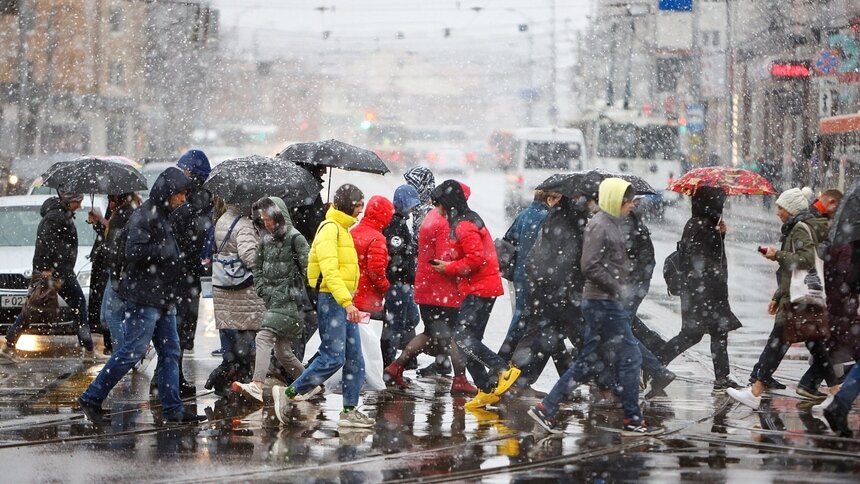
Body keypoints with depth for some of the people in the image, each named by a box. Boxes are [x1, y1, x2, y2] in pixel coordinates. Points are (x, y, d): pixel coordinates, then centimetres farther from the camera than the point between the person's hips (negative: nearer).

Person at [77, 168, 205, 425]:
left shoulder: (163, 217, 18)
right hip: (144, 297, -10)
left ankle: (173, 409, 10)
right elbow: (135, 252, -24)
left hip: (163, 298, 10)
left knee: (170, 353, 8)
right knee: (132, 351, -9)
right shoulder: (144, 216, -13)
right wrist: (165, 250, -15)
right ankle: (91, 398, -4)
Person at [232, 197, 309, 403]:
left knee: (264, 338, -23)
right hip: (273, 300, 8)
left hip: (289, 300, -8)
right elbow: (258, 267, 24)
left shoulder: (295, 238, -7)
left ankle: (257, 386, -33)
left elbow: (308, 268, -12)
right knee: (282, 351, 10)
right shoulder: (266, 240, 15)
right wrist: (262, 289, 11)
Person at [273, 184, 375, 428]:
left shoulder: (342, 229, 19)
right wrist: (347, 302, -30)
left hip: (343, 302, 10)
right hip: (330, 300, -10)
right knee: (333, 357, -12)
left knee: (355, 358, 7)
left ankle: (350, 411, 10)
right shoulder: (329, 229, -13)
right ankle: (288, 393, -2)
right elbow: (329, 271, -23)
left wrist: (348, 301, 18)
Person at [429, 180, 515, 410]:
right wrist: (450, 266, 10)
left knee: (464, 338, -15)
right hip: (477, 289, 11)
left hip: (480, 290, -11)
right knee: (468, 341, 11)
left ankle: (505, 371, -16)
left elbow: (476, 258, -23)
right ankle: (486, 389, 12)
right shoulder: (467, 221, 17)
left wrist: (449, 268, -13)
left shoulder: (464, 226, -16)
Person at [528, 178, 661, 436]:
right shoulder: (599, 226, -14)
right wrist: (618, 288, -17)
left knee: (589, 362, 11)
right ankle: (633, 420, 3)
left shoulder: (613, 224, 16)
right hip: (603, 304, -10)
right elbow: (590, 267, -21)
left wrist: (623, 288, 12)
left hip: (609, 302, 10)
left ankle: (546, 409, 12)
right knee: (629, 357, -4)